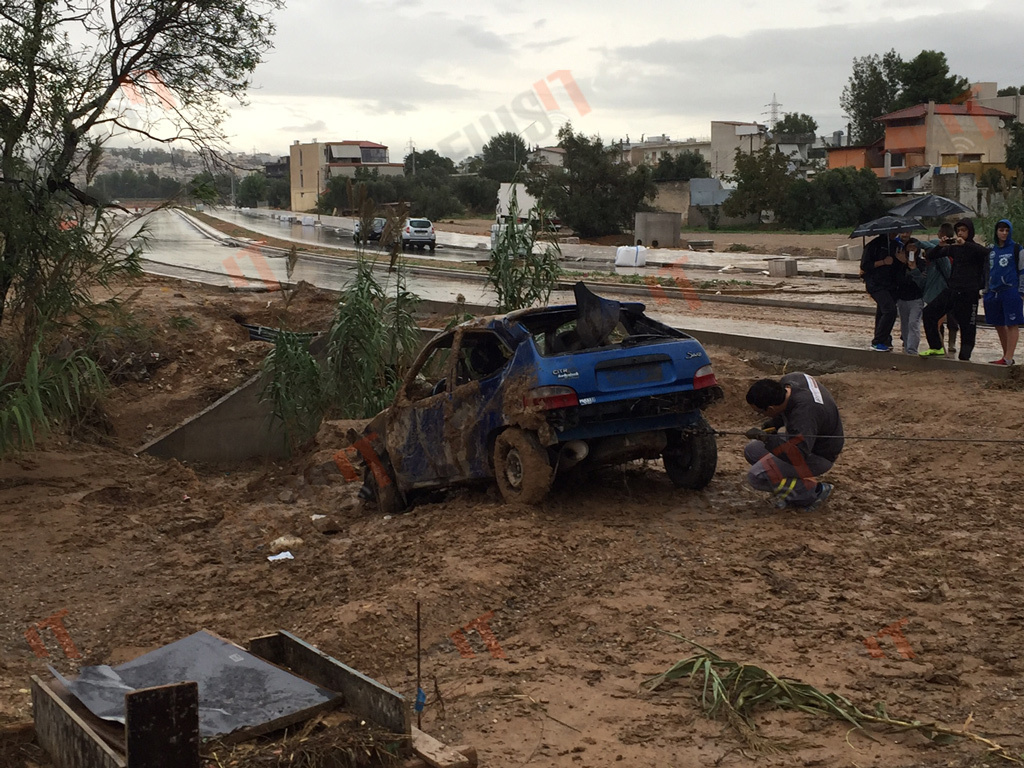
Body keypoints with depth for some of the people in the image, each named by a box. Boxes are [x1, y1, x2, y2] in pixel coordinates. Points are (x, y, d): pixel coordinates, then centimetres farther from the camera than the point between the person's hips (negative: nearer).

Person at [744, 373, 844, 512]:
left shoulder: (803, 415, -37)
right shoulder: (788, 380, -13)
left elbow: (798, 457, -39)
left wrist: (766, 439, -47)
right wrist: (773, 424, -2)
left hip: (819, 456, -9)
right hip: (802, 442, 9)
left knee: (757, 476, -18)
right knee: (752, 451, 6)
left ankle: (815, 491, -5)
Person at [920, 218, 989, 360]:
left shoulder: (974, 248, -3)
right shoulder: (953, 247, 11)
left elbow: (985, 252, -25)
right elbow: (932, 256, 13)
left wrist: (965, 244, -31)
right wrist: (940, 246, -7)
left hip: (969, 293, -5)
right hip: (952, 290, 5)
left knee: (967, 325, -1)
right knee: (929, 312, -3)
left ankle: (964, 355, 8)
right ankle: (936, 347, 3)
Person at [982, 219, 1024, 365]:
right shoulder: (991, 250, 16)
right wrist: (985, 290, 20)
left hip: (1011, 291, -6)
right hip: (994, 292, 6)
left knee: (1012, 325, -6)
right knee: (999, 325, 10)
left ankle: (1008, 358, -9)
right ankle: (1006, 356, 19)